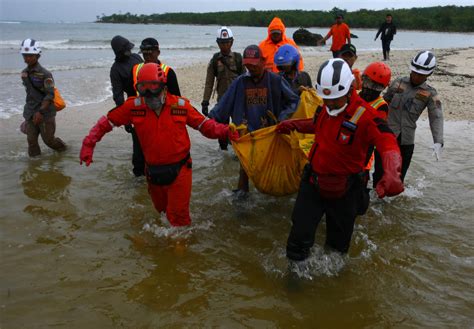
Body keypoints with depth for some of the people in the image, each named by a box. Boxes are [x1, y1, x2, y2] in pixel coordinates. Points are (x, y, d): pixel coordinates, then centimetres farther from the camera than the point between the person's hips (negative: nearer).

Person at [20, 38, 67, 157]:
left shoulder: (45, 74, -14)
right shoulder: (24, 73, 6)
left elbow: (50, 95, -19)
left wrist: (40, 111, -26)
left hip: (45, 113, -5)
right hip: (30, 113, 6)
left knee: (48, 139, 5)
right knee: (31, 140, 6)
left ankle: (62, 149, 34)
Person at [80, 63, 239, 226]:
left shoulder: (181, 105, -11)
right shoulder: (134, 106, -11)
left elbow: (204, 124, -1)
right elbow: (107, 122, -1)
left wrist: (225, 131, -18)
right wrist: (88, 144, -9)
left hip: (179, 169, -2)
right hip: (153, 171, 3)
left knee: (177, 215, 1)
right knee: (161, 209, 24)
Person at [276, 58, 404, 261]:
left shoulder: (364, 116, -24)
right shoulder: (325, 107, -3)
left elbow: (389, 146, -35)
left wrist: (392, 175, -54)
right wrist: (294, 125, 9)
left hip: (344, 191, -4)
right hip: (312, 183, 4)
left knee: (338, 244, 19)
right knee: (299, 237, 9)